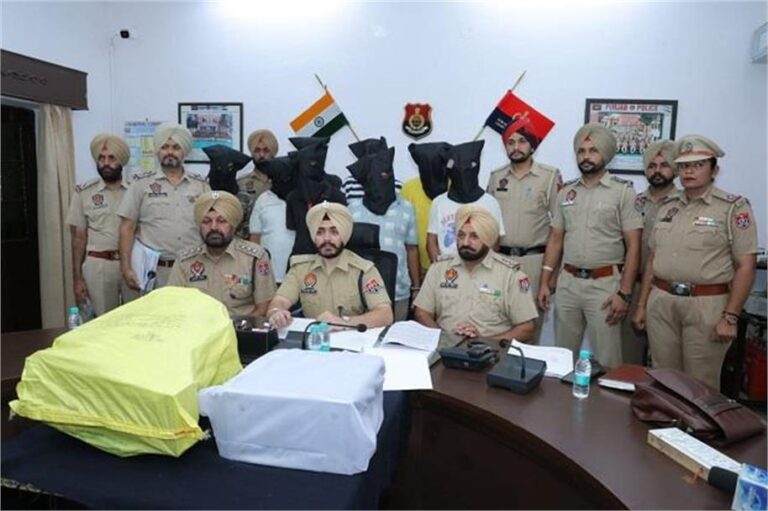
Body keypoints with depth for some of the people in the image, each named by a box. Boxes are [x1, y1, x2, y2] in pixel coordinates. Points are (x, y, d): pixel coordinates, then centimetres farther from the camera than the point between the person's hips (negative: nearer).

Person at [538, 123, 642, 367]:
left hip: (604, 283, -4)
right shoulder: (566, 191, 9)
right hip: (568, 282, 4)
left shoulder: (623, 191, -4)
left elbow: (633, 245, -7)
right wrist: (544, 282, 6)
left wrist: (624, 292, -13)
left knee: (606, 359, 2)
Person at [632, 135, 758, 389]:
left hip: (706, 304, -4)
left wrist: (730, 316, -13)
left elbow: (746, 266, -7)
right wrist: (642, 304, 11)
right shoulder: (667, 206, 11)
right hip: (661, 303, 4)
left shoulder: (734, 207, -3)